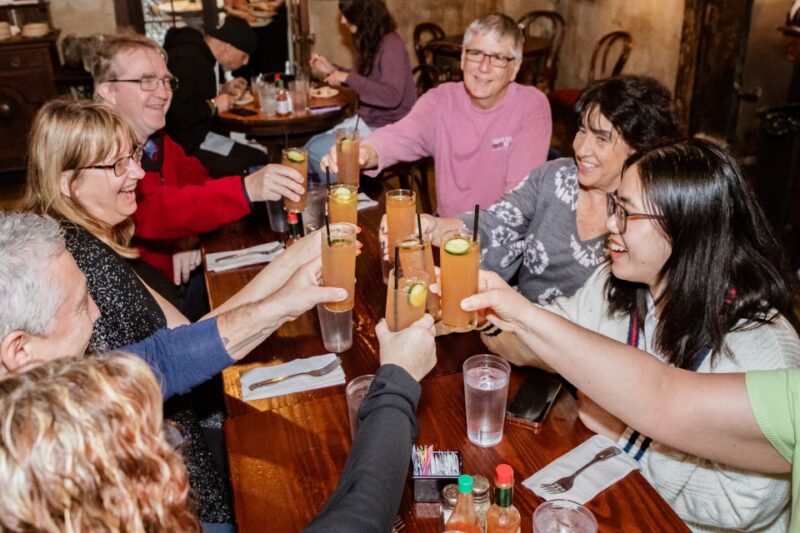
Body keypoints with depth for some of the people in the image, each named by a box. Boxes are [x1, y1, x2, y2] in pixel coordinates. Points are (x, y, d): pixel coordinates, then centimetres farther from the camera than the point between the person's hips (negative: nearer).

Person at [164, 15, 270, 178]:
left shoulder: (203, 56, 8)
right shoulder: (186, 60, -23)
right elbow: (172, 116, -32)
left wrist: (224, 89, 8)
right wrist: (212, 106, -20)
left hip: (200, 138, 10)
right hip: (179, 147, -10)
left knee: (260, 159, 1)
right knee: (241, 172, -20)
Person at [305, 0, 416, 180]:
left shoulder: (391, 45, -19)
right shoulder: (371, 42, 8)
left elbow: (391, 96, -30)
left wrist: (347, 78, -24)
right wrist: (333, 70, 11)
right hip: (366, 121, 9)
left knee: (317, 151, -13)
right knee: (312, 145, -4)